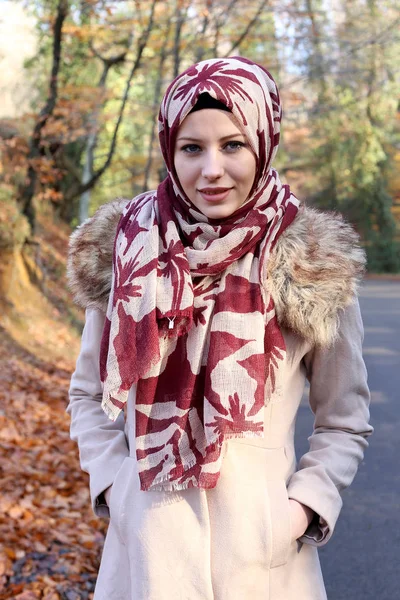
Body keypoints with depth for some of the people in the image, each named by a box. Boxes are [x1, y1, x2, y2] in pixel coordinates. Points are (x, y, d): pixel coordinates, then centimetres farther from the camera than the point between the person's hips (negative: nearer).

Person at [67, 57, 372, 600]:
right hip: (146, 540, 1)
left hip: (263, 553, -1)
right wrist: (113, 485, -4)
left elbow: (345, 424, 3)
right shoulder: (125, 249, -3)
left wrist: (304, 507, -10)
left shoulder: (313, 268, -7)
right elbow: (89, 395, 8)